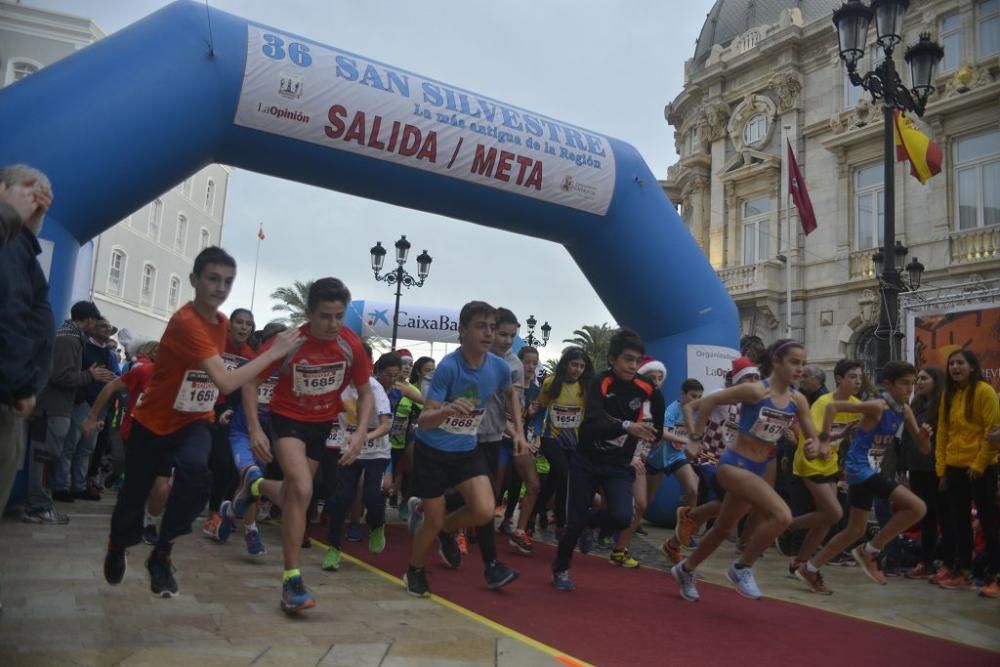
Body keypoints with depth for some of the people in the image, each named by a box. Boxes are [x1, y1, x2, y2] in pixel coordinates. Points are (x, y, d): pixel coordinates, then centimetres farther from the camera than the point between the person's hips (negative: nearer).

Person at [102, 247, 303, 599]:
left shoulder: (222, 323, -2)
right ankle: (117, 549, 47)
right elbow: (226, 382, -36)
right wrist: (274, 352, -31)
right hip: (153, 422, -4)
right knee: (133, 496, 9)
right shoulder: (185, 322, -28)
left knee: (195, 472, -27)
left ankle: (161, 555, -5)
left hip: (194, 422, 5)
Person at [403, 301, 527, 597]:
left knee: (484, 510, -13)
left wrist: (519, 430, 8)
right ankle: (415, 570, 33)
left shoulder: (500, 367, -9)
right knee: (434, 521, 1)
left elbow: (511, 394, 16)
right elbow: (424, 420, -28)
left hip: (467, 449, 4)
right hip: (432, 449, -4)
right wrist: (447, 411, -49)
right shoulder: (448, 366, -25)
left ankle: (444, 529, 20)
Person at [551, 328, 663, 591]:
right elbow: (591, 426, -35)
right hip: (587, 462, -2)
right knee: (575, 520, 1)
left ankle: (588, 524, 16)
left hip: (619, 466, 2)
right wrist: (626, 426, -48)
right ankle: (560, 570, 28)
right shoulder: (600, 384, -18)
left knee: (622, 517, -20)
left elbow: (657, 429, 12)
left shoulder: (647, 388, -9)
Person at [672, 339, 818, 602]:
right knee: (782, 516, -24)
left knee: (723, 530, 20)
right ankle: (742, 567, -4)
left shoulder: (798, 401, -1)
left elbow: (811, 437, 7)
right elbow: (708, 400, -13)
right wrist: (697, 435, -8)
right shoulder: (754, 391, -19)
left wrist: (813, 447, -16)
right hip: (734, 464, -7)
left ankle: (685, 570, 43)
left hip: (757, 471, 7)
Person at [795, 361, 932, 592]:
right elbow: (832, 406, -22)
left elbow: (924, 448, 13)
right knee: (917, 507, -15)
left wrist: (925, 435, -10)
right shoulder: (878, 406, -16)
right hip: (860, 467, -9)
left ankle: (809, 569, 22)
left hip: (870, 469, 9)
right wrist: (824, 440, -24)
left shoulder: (905, 411, 8)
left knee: (856, 531, 14)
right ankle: (870, 551, -3)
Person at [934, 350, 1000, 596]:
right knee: (960, 523, 12)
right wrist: (941, 467, 7)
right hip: (955, 469, 6)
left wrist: (979, 464, -14)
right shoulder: (948, 395, 11)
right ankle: (961, 573, 21)